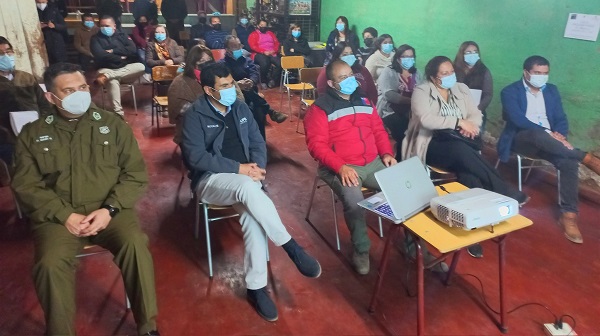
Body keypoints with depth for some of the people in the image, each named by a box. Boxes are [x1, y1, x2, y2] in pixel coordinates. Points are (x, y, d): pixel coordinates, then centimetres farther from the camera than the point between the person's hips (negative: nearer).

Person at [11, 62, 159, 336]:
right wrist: (65, 215, -11)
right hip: (57, 217, 1)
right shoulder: (32, 134, 11)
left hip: (110, 211, 0)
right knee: (50, 264, -28)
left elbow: (136, 174, 3)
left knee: (135, 245, -29)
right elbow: (26, 186, 4)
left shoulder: (112, 124, 9)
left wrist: (109, 209, -11)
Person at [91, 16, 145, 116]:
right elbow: (100, 55, -11)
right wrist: (120, 58, -9)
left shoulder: (122, 35, 12)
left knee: (140, 67, -26)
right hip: (107, 69, -3)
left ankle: (106, 76, -31)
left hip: (125, 68, 3)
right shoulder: (96, 38, 6)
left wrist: (113, 51, -10)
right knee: (112, 81, -37)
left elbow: (132, 50, -5)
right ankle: (118, 112, -38)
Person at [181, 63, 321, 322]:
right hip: (210, 180, -3)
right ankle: (292, 248, -28)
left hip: (243, 180, 4)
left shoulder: (240, 108, 11)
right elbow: (196, 157, -14)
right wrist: (238, 168, -19)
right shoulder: (195, 115, -5)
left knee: (252, 215, -30)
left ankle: (256, 287, -18)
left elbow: (258, 142, 11)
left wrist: (256, 166, -11)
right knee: (248, 187, -37)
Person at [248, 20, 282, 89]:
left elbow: (277, 43, 16)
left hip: (272, 54, 4)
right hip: (260, 54, -4)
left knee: (280, 63, -27)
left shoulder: (270, 33, 24)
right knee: (264, 63, -38)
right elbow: (253, 46, -5)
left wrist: (274, 50, -6)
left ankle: (273, 80, -12)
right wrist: (264, 51, -16)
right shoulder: (253, 34, 8)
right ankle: (263, 82, -16)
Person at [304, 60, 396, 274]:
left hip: (374, 163, 6)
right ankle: (361, 249, -5)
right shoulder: (320, 108, -4)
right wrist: (340, 166, -24)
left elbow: (379, 130, 19)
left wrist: (387, 153, 1)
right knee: (354, 200, -32)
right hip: (340, 168, -5)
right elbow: (317, 145, -12)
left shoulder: (364, 102, 16)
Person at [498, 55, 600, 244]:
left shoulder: (552, 90, 16)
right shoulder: (510, 92, -1)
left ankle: (568, 215, -25)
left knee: (569, 161, -27)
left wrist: (559, 136, -13)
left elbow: (561, 119, 9)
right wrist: (548, 133, -25)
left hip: (548, 141, 4)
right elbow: (518, 119, -16)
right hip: (522, 139, -4)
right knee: (537, 134, -40)